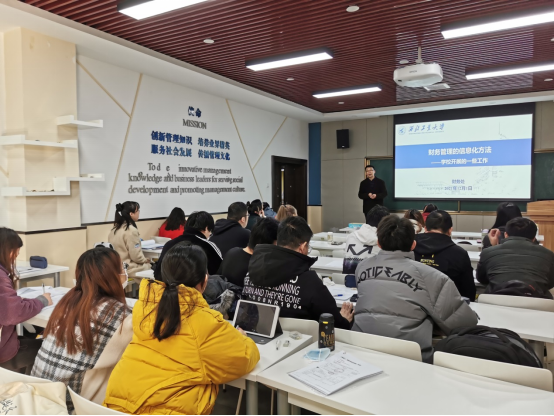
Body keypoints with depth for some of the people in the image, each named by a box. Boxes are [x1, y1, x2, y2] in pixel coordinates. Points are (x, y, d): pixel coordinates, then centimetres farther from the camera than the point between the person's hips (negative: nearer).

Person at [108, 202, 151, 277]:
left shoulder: (115, 228, 5)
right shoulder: (131, 230, -20)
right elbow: (136, 256, -19)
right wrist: (146, 260, 0)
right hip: (129, 269, -8)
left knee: (151, 264, 14)